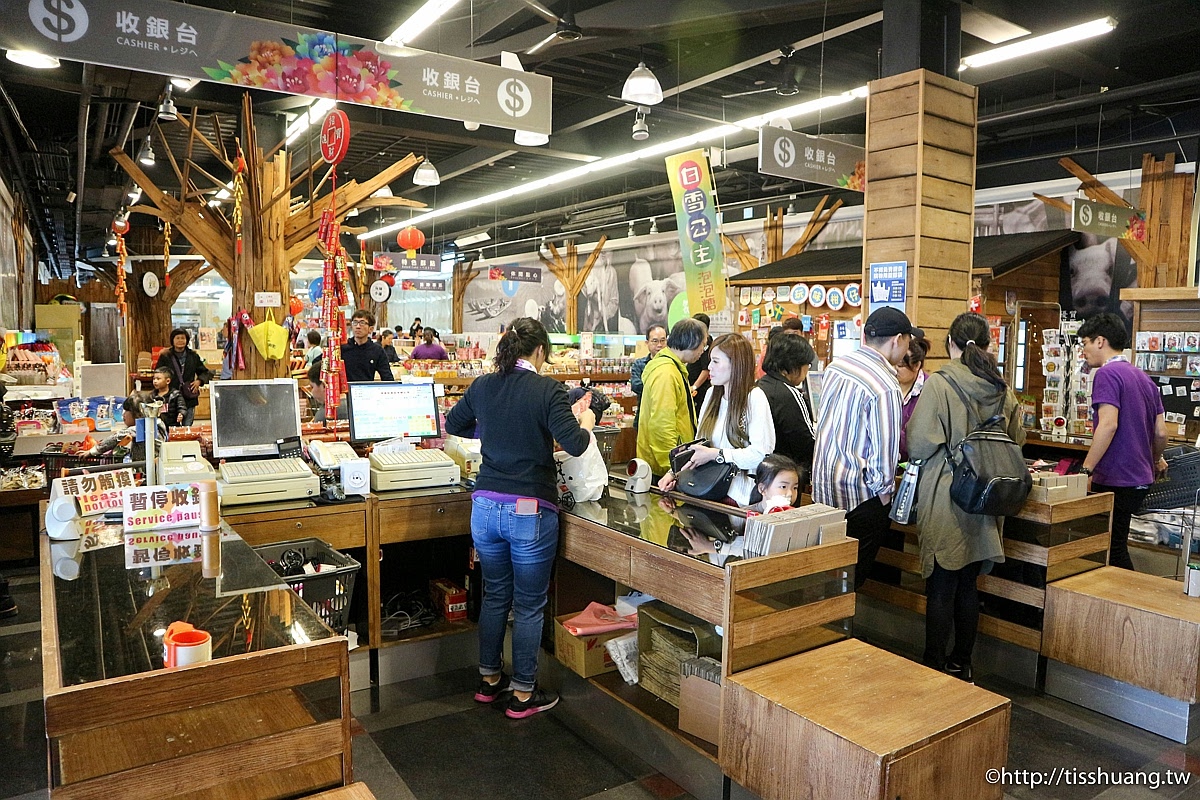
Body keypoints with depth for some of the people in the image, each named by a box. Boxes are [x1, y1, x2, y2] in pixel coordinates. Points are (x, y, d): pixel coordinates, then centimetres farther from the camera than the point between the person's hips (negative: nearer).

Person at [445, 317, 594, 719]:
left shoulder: (482, 386, 4)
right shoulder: (547, 390, -12)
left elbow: (453, 424, 20)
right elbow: (574, 444, -17)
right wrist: (586, 423, 2)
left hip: (485, 507, 5)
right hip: (530, 511, -5)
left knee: (495, 596, 21)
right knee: (529, 605, 9)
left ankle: (489, 679, 35)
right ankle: (523, 694, 21)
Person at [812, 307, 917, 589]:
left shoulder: (835, 366, 3)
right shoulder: (886, 388, -20)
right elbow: (884, 447, -18)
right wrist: (884, 492, -5)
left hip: (822, 484, 8)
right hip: (859, 496, -7)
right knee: (852, 575, 7)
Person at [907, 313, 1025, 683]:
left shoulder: (939, 384, -16)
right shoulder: (1002, 389, 2)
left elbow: (918, 445, -16)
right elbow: (1016, 440, 15)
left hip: (946, 502, -5)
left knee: (941, 588, 2)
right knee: (968, 585, 16)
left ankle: (933, 668, 10)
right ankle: (962, 666, 28)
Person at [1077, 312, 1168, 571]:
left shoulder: (1107, 373, -12)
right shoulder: (1144, 378, 14)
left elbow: (1108, 424, -23)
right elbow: (1161, 432, 14)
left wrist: (1086, 469, -22)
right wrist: (1155, 460, 32)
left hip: (1115, 480, -9)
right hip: (1140, 480, 9)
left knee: (1112, 552, 0)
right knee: (1117, 548, 16)